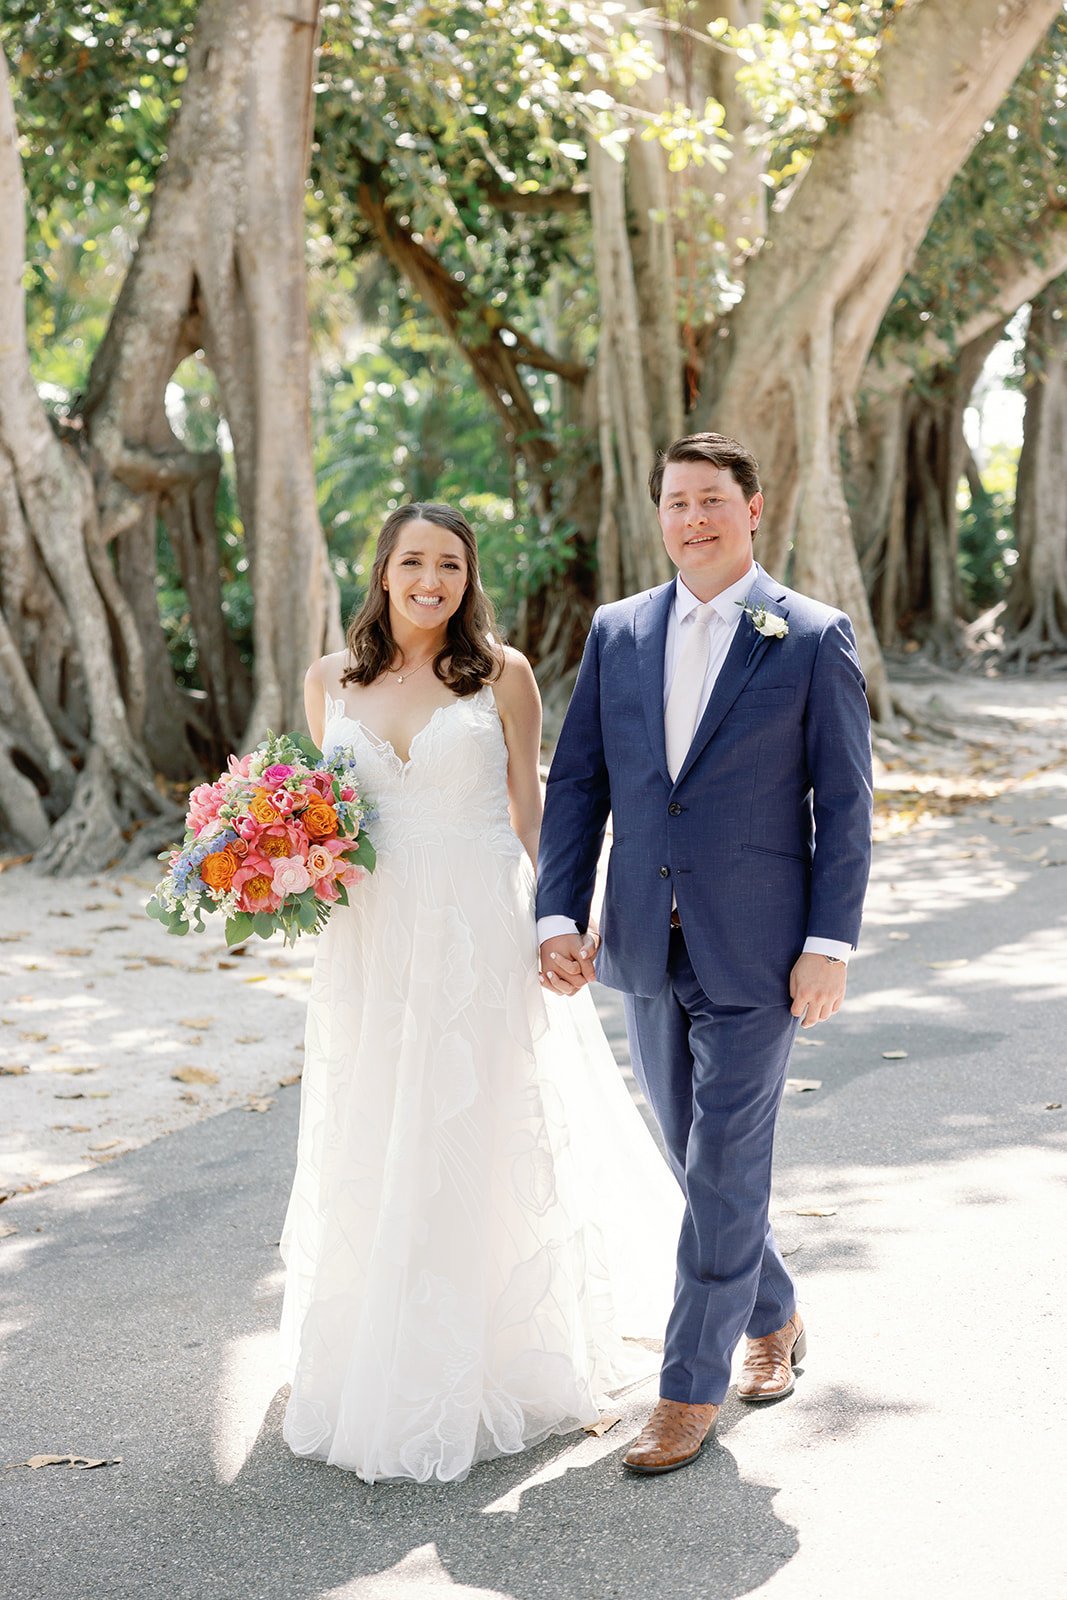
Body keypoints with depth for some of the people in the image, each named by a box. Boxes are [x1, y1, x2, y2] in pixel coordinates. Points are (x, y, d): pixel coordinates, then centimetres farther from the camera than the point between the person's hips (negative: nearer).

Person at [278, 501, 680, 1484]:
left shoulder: (502, 675, -1)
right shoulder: (332, 679, 7)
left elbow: (530, 807, 1)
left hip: (481, 929, -3)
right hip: (371, 934, 3)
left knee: (479, 1142, 3)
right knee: (372, 1154, 9)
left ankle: (493, 1366, 18)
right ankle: (379, 1363, 26)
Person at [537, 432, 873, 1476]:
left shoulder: (814, 639, -4)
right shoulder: (617, 633, 7)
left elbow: (843, 803, -5)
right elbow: (576, 783, 7)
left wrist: (830, 944, -10)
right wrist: (558, 916, -2)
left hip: (755, 953, -4)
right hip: (646, 949, 5)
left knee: (723, 1169, -1)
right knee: (697, 1159, 16)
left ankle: (691, 1389, 11)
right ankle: (772, 1320, 37)